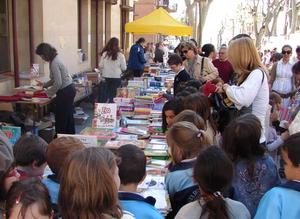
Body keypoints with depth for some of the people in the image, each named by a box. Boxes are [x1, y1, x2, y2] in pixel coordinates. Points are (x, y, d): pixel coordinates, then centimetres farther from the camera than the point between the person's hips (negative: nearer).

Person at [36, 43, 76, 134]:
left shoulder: (54, 63, -20)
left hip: (65, 92, -10)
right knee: (68, 116, 17)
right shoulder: (54, 60, 10)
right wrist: (44, 84, 15)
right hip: (69, 89, 10)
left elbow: (58, 83, -22)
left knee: (61, 117, 0)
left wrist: (48, 93, -11)